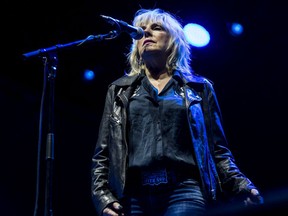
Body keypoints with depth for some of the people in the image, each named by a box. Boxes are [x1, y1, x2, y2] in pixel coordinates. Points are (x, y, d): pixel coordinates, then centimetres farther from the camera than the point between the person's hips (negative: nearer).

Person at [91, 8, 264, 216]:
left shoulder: (198, 88, 16)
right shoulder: (120, 90, 19)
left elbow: (217, 149, 11)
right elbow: (102, 153, 14)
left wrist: (239, 186, -5)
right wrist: (102, 196, -1)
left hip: (184, 192, -1)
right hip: (134, 195, 2)